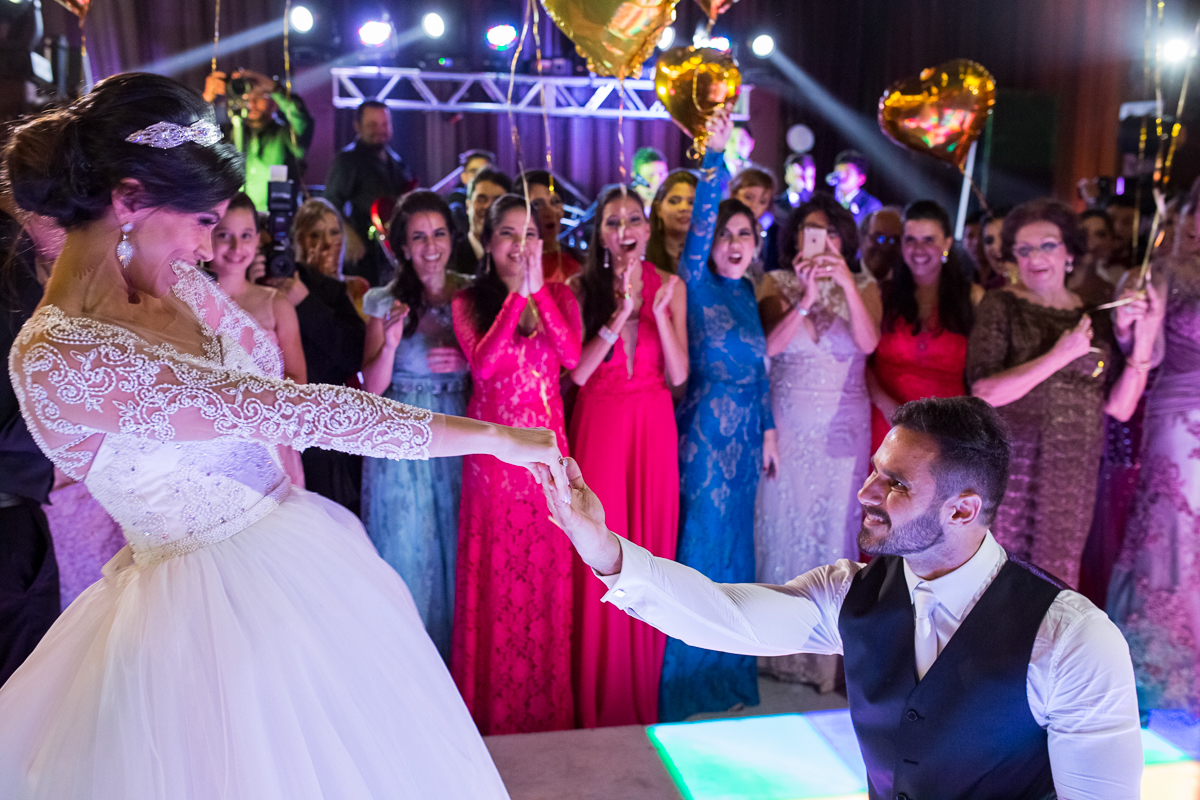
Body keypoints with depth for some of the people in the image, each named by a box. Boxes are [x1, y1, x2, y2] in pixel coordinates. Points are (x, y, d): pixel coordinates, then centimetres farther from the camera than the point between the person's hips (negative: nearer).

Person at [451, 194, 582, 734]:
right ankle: (493, 706, 20)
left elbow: (572, 356, -11)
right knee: (493, 575, 4)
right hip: (491, 452, -1)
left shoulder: (559, 295, 7)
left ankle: (547, 703, 22)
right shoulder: (468, 302, 4)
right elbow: (483, 365, -15)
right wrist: (518, 294, -17)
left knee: (547, 573, 5)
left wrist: (538, 288, -17)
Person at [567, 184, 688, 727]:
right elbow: (577, 372, -10)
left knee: (650, 545, 5)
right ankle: (597, 698, 16)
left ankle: (644, 691, 23)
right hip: (598, 426, -1)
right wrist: (621, 314, -17)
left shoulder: (670, 287, 5)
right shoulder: (581, 288, 1)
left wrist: (659, 312, -15)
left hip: (653, 427, 2)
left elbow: (678, 375, -3)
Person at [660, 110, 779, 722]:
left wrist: (767, 429, 13)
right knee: (700, 545, 2)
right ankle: (688, 674, 17)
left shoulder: (745, 291, 9)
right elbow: (700, 222, -25)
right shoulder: (696, 283, -9)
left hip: (743, 435, 7)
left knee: (734, 547, 16)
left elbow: (758, 366, 14)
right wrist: (714, 156, -32)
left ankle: (728, 664, 33)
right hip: (703, 433, -7)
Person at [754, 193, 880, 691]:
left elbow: (868, 343, -14)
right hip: (786, 425, 0)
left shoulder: (864, 286, 5)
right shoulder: (777, 284, 3)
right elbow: (770, 345, -13)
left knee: (834, 528, 3)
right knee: (782, 523, 4)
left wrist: (846, 284, -24)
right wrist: (806, 297, -23)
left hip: (843, 428, 0)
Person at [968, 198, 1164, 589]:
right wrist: (1059, 356, -18)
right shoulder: (1001, 305, -3)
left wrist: (1143, 339, -4)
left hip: (1074, 474, 4)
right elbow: (984, 392, -15)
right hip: (1010, 469, -4)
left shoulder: (1094, 315, 9)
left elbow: (1120, 408, 5)